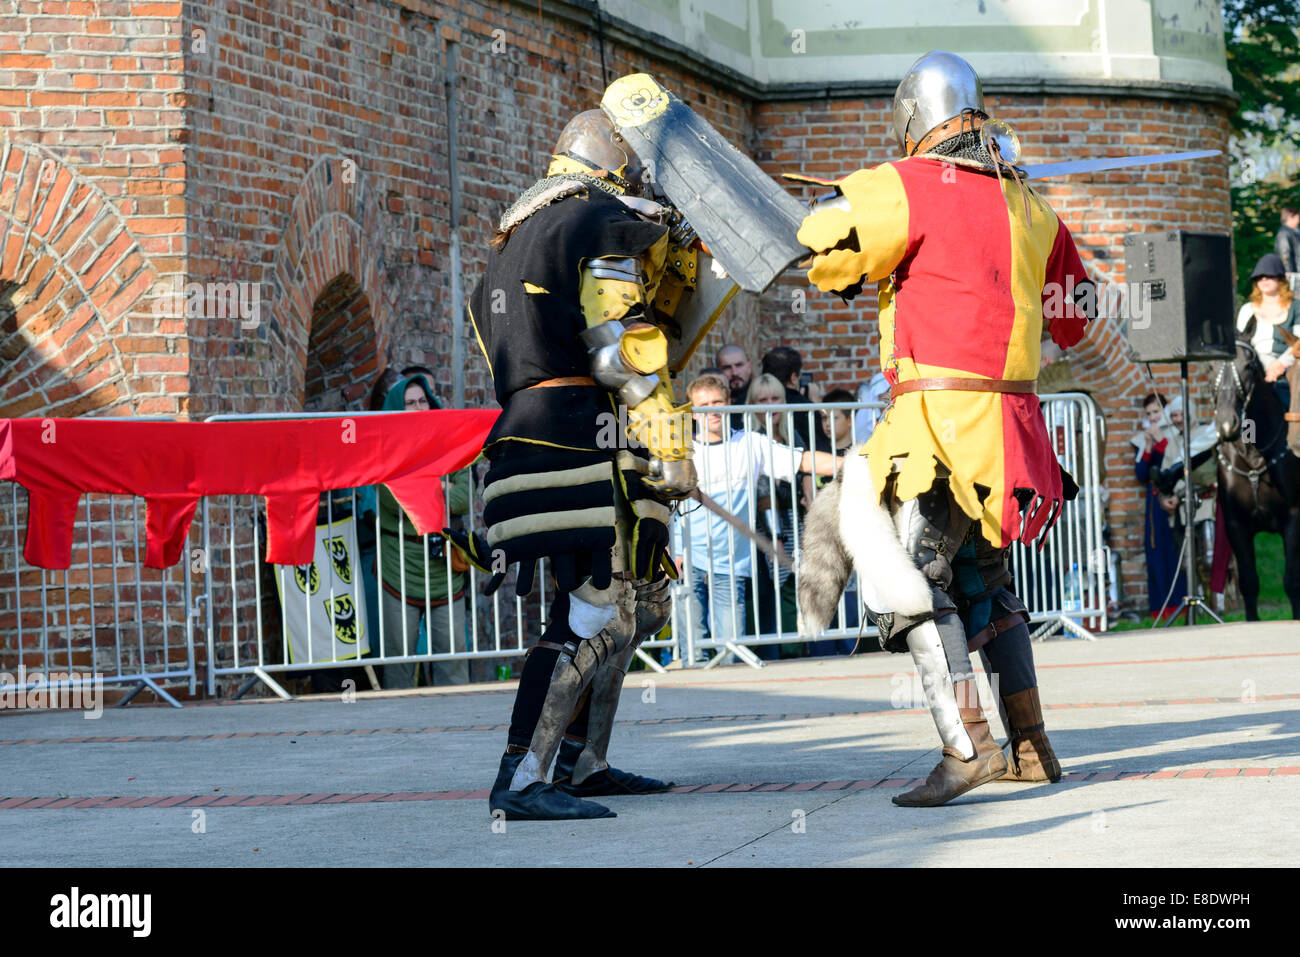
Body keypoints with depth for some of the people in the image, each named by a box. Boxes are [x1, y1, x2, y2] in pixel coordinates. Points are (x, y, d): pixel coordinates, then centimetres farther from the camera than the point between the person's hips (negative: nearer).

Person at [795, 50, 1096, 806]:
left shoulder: (914, 184, -6)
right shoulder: (1028, 204, 15)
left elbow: (825, 244, -12)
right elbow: (1075, 310, 25)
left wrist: (848, 274, 10)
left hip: (942, 410, -8)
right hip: (1012, 419, 8)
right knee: (983, 580, 19)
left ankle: (968, 745, -23)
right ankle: (1032, 748, 19)